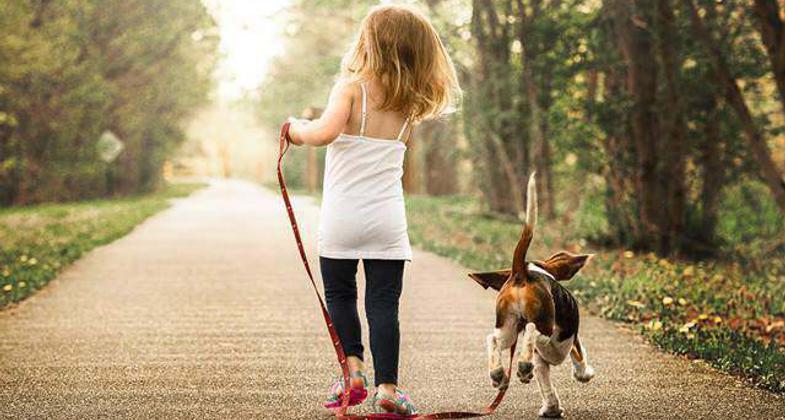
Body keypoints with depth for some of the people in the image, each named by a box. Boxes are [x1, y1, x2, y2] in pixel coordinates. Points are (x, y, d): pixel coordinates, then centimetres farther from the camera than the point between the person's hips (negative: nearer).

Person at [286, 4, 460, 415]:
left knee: (339, 294, 15)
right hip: (387, 219, 2)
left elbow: (325, 132, -25)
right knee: (383, 303, 4)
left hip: (341, 218, -2)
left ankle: (353, 368, 5)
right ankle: (386, 385, -2)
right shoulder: (410, 106, 5)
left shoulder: (351, 88, -9)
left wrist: (298, 130, -6)